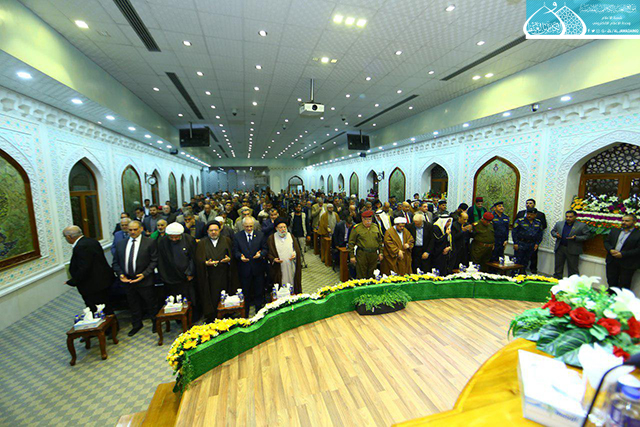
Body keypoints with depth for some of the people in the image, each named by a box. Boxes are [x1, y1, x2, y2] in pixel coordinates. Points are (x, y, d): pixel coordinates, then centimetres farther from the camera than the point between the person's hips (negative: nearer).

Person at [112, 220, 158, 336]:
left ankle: (155, 322, 33)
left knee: (151, 304, 11)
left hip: (144, 280, -4)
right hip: (127, 280, 4)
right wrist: (120, 274, -6)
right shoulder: (120, 244, 6)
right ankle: (136, 325, 40)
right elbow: (116, 262, 10)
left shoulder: (150, 242, -10)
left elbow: (154, 261, -10)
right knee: (133, 305, 20)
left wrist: (144, 274, -19)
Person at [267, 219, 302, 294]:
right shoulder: (271, 238, 1)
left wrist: (295, 254, -10)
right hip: (279, 270, -2)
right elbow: (268, 253, 2)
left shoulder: (291, 236, 7)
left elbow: (297, 249, 11)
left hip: (291, 267, 2)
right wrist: (273, 259, -16)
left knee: (292, 284, 6)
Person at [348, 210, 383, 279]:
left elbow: (380, 241, 16)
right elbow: (351, 243, -3)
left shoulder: (376, 227, 9)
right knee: (361, 275, 2)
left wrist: (380, 253, 12)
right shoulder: (356, 228, -4)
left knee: (372, 275, 13)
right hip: (361, 255, -4)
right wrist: (352, 256, -6)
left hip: (374, 255, 4)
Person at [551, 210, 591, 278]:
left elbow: (587, 235, -3)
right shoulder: (559, 223, 8)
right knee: (558, 267, 11)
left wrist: (576, 238, -18)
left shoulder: (582, 225, -2)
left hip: (573, 250, -3)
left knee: (573, 269, 3)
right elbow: (553, 231, 16)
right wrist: (555, 234, -6)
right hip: (559, 248, 3)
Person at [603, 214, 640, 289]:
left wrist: (623, 254, -19)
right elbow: (606, 241, 11)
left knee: (623, 286, 5)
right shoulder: (615, 231, 11)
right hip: (612, 262, 4)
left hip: (627, 265, -4)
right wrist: (610, 250, -8)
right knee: (611, 283, 13)